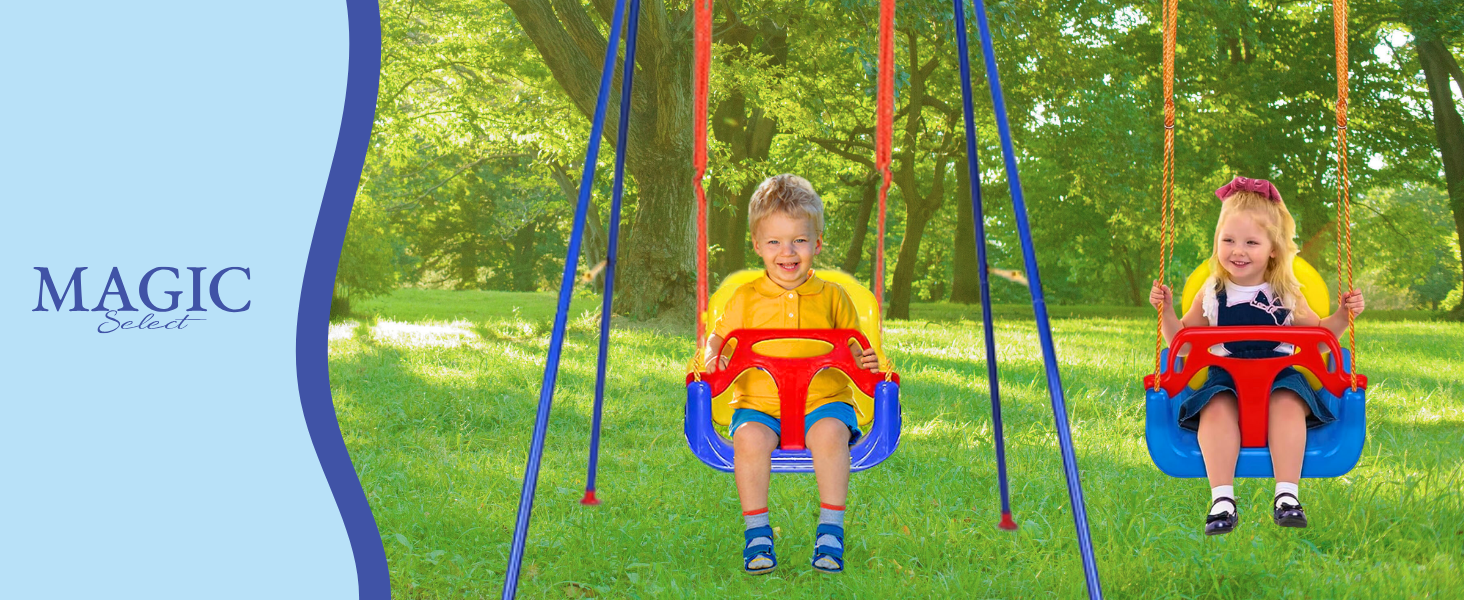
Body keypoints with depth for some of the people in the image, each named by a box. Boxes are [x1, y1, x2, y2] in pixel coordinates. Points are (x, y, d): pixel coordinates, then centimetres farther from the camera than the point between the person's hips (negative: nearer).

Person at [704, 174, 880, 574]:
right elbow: (720, 335, 17)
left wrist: (866, 362, -8)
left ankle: (830, 530, -23)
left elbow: (852, 350, 15)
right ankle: (756, 531, -21)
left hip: (823, 398, 0)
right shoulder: (746, 299, 9)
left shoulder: (832, 297, 10)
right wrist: (712, 356, -7)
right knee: (749, 437, -32)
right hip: (759, 402, 0)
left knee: (831, 432, -34)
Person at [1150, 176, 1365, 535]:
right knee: (1216, 408, -32)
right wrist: (1166, 311, 0)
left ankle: (1287, 495, -34)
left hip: (1279, 374, 0)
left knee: (1288, 404, -32)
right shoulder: (1212, 294, 9)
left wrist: (1343, 315, 3)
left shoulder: (1285, 294, 9)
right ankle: (1222, 498, -35)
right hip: (1224, 377, 0)